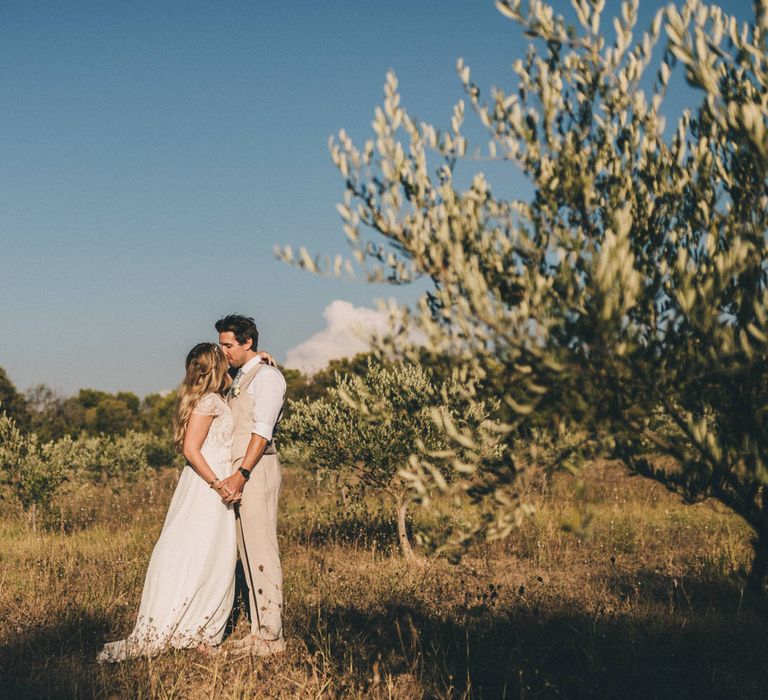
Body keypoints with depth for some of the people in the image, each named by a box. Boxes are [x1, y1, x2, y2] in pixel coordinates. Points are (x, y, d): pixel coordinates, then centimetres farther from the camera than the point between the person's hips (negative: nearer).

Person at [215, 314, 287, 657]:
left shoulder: (266, 375, -7)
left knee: (261, 552, -9)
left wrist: (242, 474, -22)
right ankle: (259, 631, 12)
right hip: (240, 474, 9)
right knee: (248, 553, 8)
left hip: (257, 471, -9)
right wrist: (236, 476, 10)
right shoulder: (240, 379, 22)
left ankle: (272, 636, -6)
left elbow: (262, 430, -16)